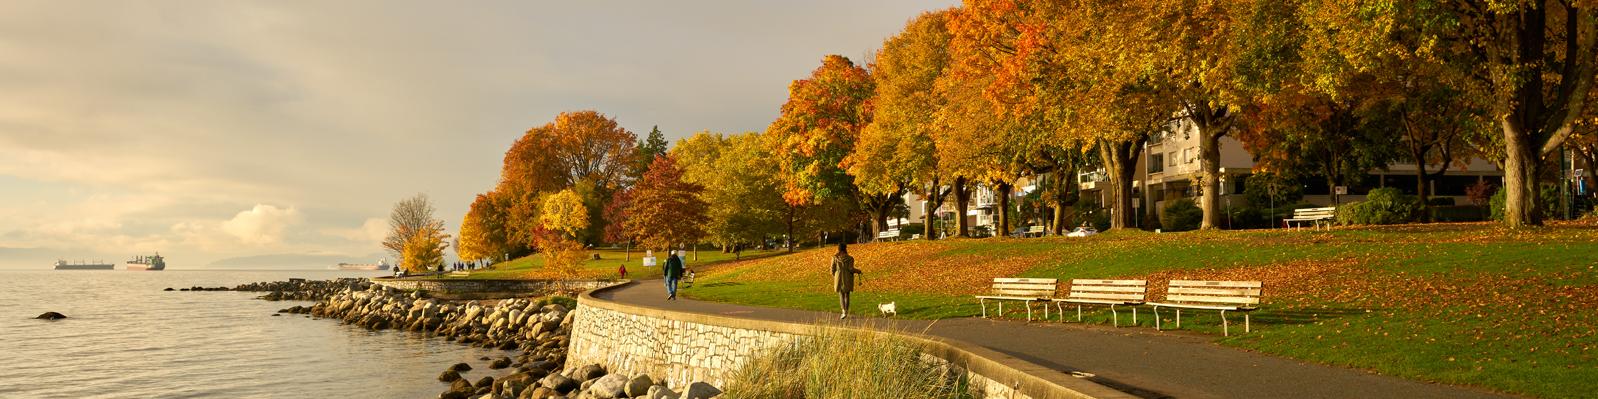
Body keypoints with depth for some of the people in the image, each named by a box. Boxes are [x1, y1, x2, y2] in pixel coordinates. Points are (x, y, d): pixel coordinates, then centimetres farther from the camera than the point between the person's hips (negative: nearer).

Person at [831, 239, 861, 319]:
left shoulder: (835, 258, -5)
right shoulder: (849, 258, -10)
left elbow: (833, 269, -2)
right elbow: (851, 269, -14)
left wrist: (834, 277, 17)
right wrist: (858, 271, 5)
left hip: (839, 279, 0)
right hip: (847, 279, 0)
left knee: (841, 295, 7)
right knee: (846, 295, 14)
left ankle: (843, 311, -13)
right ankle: (846, 311, 17)